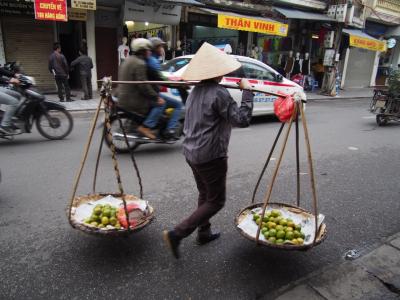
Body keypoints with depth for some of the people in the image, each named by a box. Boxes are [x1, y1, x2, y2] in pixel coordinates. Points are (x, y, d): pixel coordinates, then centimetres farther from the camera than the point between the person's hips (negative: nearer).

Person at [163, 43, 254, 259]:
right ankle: (177, 234, 2)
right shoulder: (219, 94, -19)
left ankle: (204, 233, 37)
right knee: (216, 201, 6)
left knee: (204, 194, 24)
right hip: (211, 156, -9)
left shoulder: (196, 91, 8)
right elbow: (242, 119, -18)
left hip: (191, 152, 9)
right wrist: (247, 91, -12)